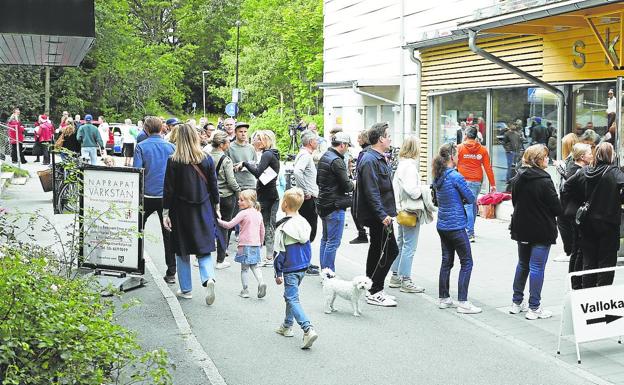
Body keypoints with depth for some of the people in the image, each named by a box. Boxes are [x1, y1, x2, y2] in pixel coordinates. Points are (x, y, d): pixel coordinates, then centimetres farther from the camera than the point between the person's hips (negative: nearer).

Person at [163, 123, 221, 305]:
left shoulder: (173, 162, -10)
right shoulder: (206, 159, -3)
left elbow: (169, 190, -9)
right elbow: (213, 186, 3)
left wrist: (165, 213, -2)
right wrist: (216, 207, 14)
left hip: (181, 210, -2)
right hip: (203, 209, 2)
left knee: (182, 251, 11)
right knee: (204, 248, 9)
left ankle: (186, 289, 18)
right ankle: (209, 278, -16)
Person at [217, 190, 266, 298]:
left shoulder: (243, 213, -12)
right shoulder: (258, 213, 9)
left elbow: (229, 225, -13)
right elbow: (262, 230, 17)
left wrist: (217, 221, -4)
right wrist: (261, 243, 29)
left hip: (245, 245, -6)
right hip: (256, 245, 6)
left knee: (244, 268, 4)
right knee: (254, 266, 17)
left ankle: (245, 290, 7)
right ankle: (261, 282, -5)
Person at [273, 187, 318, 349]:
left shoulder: (283, 227, -18)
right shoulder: (304, 222, 3)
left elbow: (280, 252, -14)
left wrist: (278, 273, -6)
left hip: (290, 270, -8)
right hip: (303, 267, 8)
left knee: (293, 300, -6)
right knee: (290, 296, 22)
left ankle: (308, 329, -21)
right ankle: (287, 326, 31)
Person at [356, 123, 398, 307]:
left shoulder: (378, 158, 15)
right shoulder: (370, 160, -18)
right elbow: (371, 192, -24)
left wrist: (387, 213, 23)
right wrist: (383, 215, -26)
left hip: (378, 216, 11)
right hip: (378, 216, -11)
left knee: (377, 251, 16)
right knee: (390, 251, -8)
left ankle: (373, 291, 25)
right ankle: (375, 293, -3)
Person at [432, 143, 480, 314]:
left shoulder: (437, 177, 7)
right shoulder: (455, 176, -17)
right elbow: (471, 198, -12)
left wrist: (458, 199, 6)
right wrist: (463, 199, 8)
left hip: (442, 225, 8)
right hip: (456, 226, -8)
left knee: (446, 261, 14)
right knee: (466, 262, 0)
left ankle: (444, 299, 20)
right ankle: (462, 302, -2)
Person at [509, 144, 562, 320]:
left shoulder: (517, 179, 2)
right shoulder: (544, 181, -18)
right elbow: (557, 208, -14)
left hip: (521, 229, 7)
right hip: (541, 231, -7)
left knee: (522, 264, 19)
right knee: (537, 267, 0)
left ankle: (517, 302, 24)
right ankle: (534, 308, 4)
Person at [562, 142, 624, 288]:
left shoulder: (584, 172, 1)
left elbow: (567, 188, 2)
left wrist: (581, 203, 7)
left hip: (587, 224, 4)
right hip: (608, 223, -4)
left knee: (589, 260, 13)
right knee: (607, 260, 5)